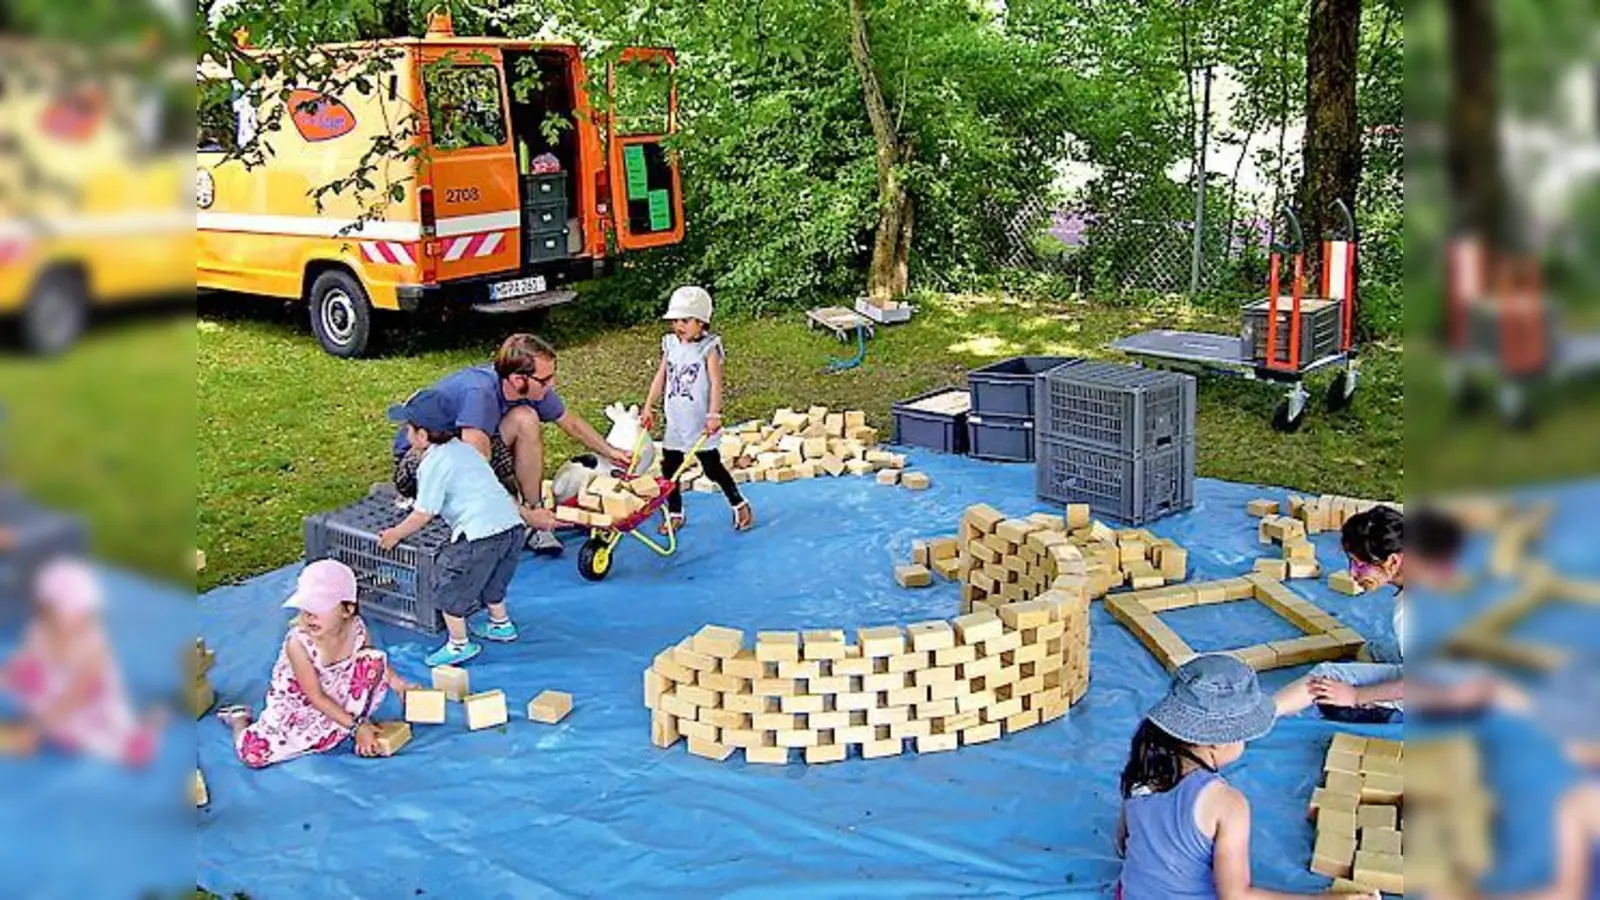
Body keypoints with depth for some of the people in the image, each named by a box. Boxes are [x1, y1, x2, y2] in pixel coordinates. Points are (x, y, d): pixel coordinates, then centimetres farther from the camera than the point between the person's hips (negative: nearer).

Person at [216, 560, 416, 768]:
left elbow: (375, 662, 6)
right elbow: (316, 698, -23)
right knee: (252, 752, -22)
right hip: (296, 704, -3)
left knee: (374, 657, -17)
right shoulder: (298, 643, -30)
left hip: (337, 697, 3)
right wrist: (355, 726, -25)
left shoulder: (356, 628, -17)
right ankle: (240, 718, 18)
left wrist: (397, 683, -7)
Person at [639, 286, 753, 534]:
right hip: (675, 422, 5)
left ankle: (739, 505, 20)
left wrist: (714, 414, -27)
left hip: (701, 423, -5)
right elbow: (661, 378, 11)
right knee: (669, 467, 6)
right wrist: (648, 407, 9)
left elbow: (716, 383, -18)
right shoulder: (670, 345, 5)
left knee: (712, 467, 1)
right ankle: (675, 513, 19)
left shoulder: (708, 348, -12)